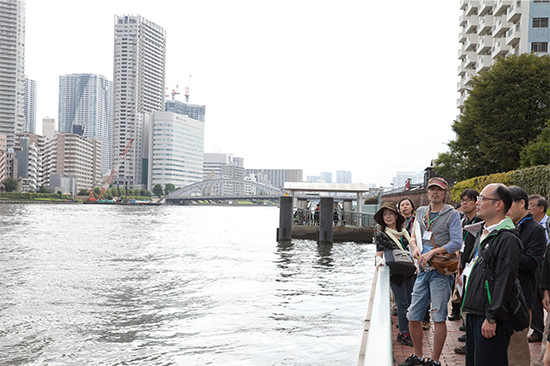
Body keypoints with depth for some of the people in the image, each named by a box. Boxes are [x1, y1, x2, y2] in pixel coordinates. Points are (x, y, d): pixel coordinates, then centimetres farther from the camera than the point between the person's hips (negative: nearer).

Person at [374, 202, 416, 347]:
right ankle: (403, 334, 5)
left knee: (410, 303, 9)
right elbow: (379, 255, -8)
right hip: (395, 274, -5)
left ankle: (407, 331, 20)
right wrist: (380, 260, -30)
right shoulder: (381, 235, -4)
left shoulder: (404, 232, 11)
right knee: (403, 304, -4)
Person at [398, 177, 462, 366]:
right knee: (413, 317, 7)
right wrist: (415, 248, -3)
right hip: (422, 270, 6)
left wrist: (432, 252, -19)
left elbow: (456, 243, -12)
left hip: (441, 270, -6)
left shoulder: (452, 214, -4)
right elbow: (414, 237, 19)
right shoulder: (421, 212, 14)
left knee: (438, 317, -4)